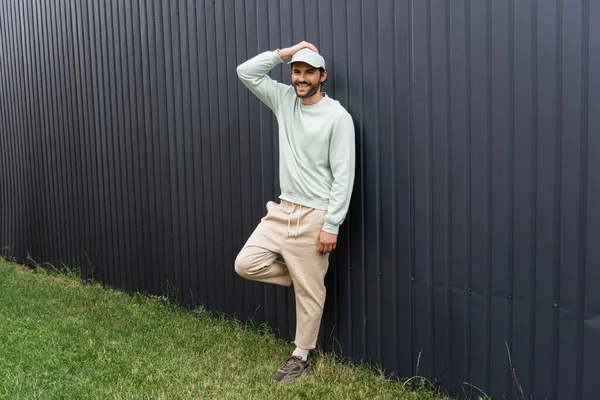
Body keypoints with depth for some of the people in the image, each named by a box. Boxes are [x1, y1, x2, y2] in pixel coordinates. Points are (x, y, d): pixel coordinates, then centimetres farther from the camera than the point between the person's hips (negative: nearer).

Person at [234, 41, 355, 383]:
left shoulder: (338, 117, -13)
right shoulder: (284, 100, 6)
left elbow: (344, 176, -15)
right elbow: (246, 72, 3)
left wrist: (331, 226, -18)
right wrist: (287, 52, -3)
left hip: (315, 215, -6)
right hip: (282, 209, 7)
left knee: (309, 291, 3)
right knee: (246, 264, 1)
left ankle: (301, 358, 21)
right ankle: (303, 276, 22)